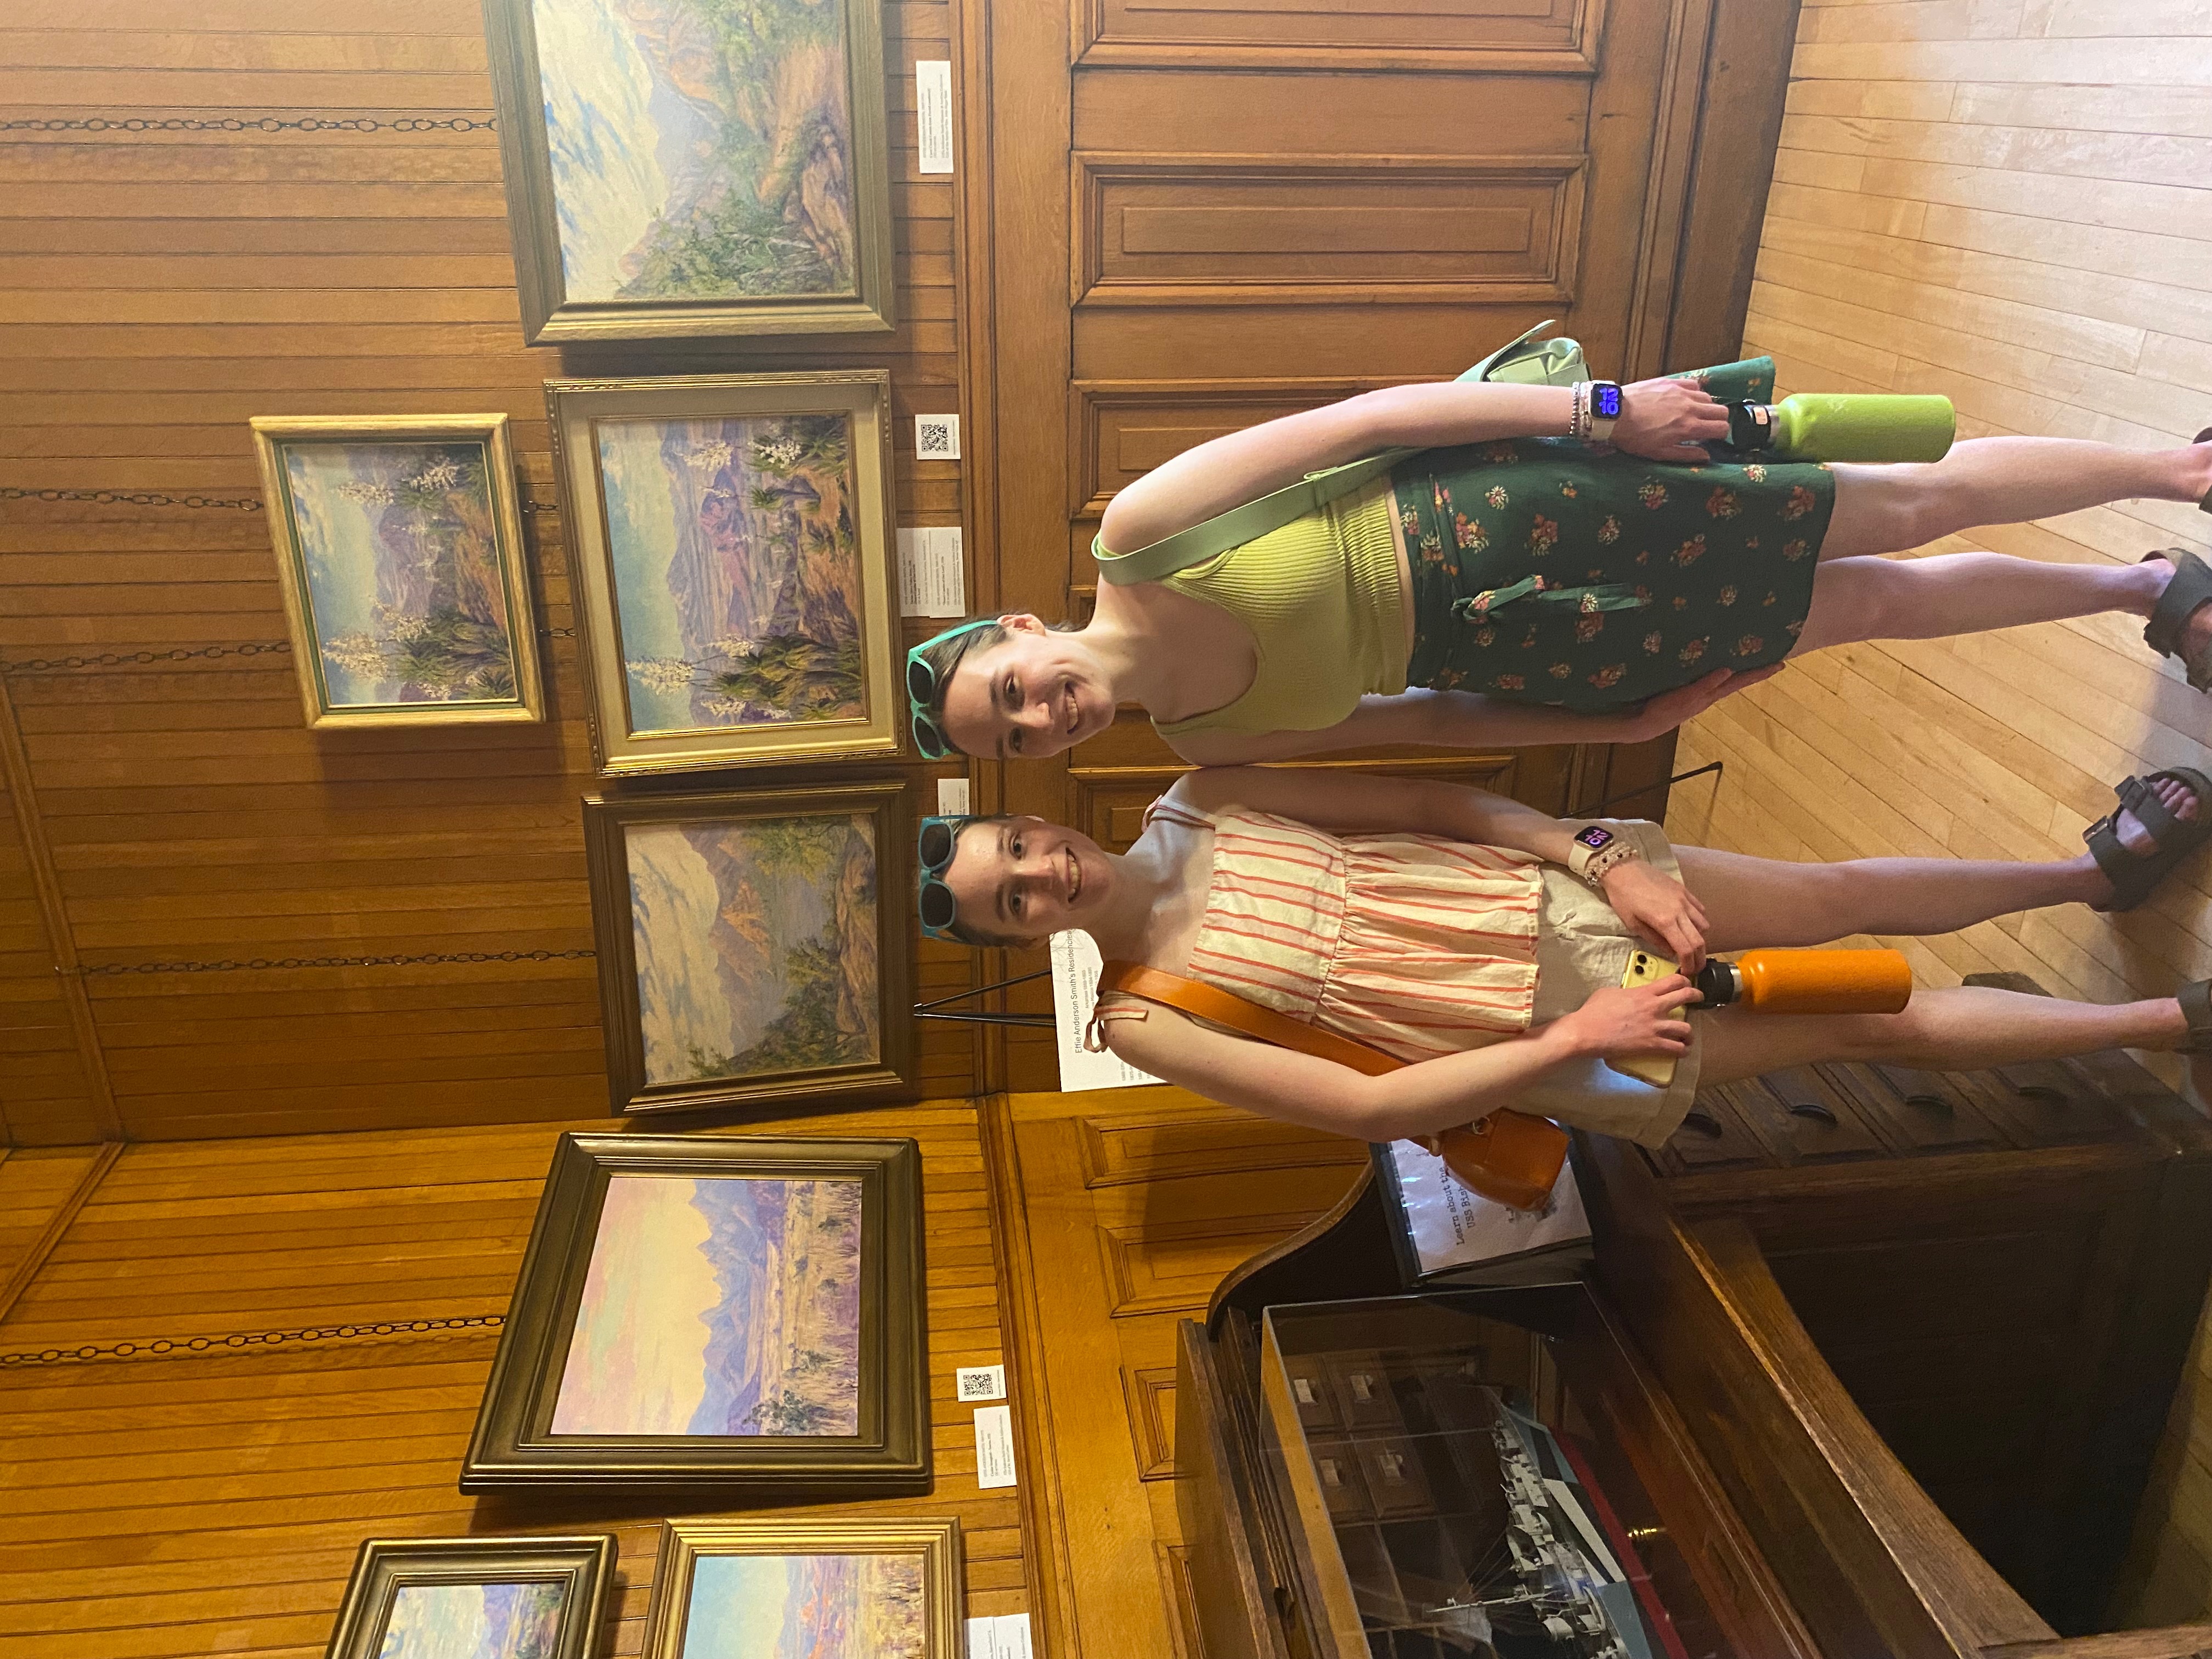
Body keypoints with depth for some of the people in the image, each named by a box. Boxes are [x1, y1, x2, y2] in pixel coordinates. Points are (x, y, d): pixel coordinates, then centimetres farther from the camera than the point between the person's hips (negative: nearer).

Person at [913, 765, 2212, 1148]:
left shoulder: (1194, 804, -5)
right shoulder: (1144, 1017, -16)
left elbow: (1434, 798, -3)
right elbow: (1365, 1108, -19)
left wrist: (1608, 860, -13)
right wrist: (1573, 1041, -21)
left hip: (1547, 885, 4)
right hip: (1545, 1031, -3)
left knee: (1851, 894, 10)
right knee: (1880, 1028, 2)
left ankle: (2099, 871, 36)